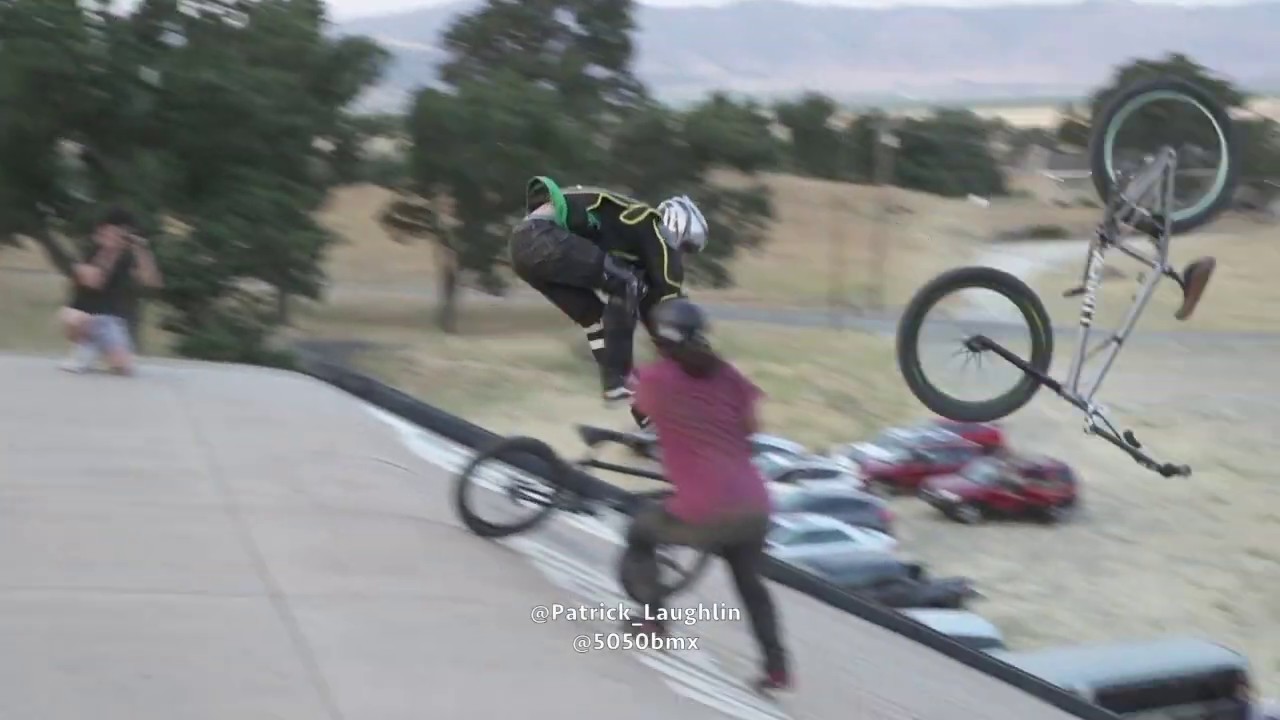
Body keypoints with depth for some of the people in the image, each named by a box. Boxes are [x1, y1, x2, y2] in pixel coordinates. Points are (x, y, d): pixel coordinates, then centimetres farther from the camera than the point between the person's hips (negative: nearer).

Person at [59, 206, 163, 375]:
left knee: (123, 368, -19)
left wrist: (142, 252, -21)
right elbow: (92, 281, -26)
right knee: (73, 319, -40)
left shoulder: (126, 257, -2)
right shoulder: (87, 251, -10)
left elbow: (152, 281, -12)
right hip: (86, 315, -2)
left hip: (112, 319, 2)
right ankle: (83, 349, -6)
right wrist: (108, 253, -28)